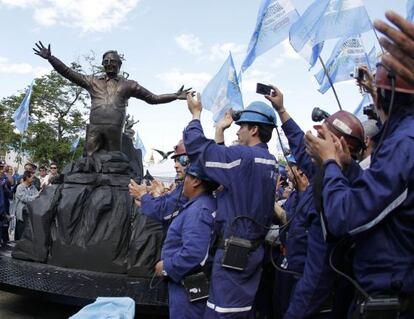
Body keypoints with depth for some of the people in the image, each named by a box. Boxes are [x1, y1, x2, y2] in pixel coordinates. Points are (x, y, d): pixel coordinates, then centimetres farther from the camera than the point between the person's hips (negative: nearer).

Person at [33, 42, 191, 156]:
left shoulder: (128, 84, 16)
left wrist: (175, 96, 7)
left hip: (114, 129, -1)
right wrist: (50, 57, 7)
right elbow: (68, 72, 17)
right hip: (94, 128, 1)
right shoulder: (93, 81, 20)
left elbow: (153, 98, 15)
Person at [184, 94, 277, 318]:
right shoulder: (269, 162, 10)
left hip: (234, 249, -9)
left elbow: (197, 147, -12)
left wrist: (196, 114, 4)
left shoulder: (243, 156, -17)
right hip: (253, 248, 9)